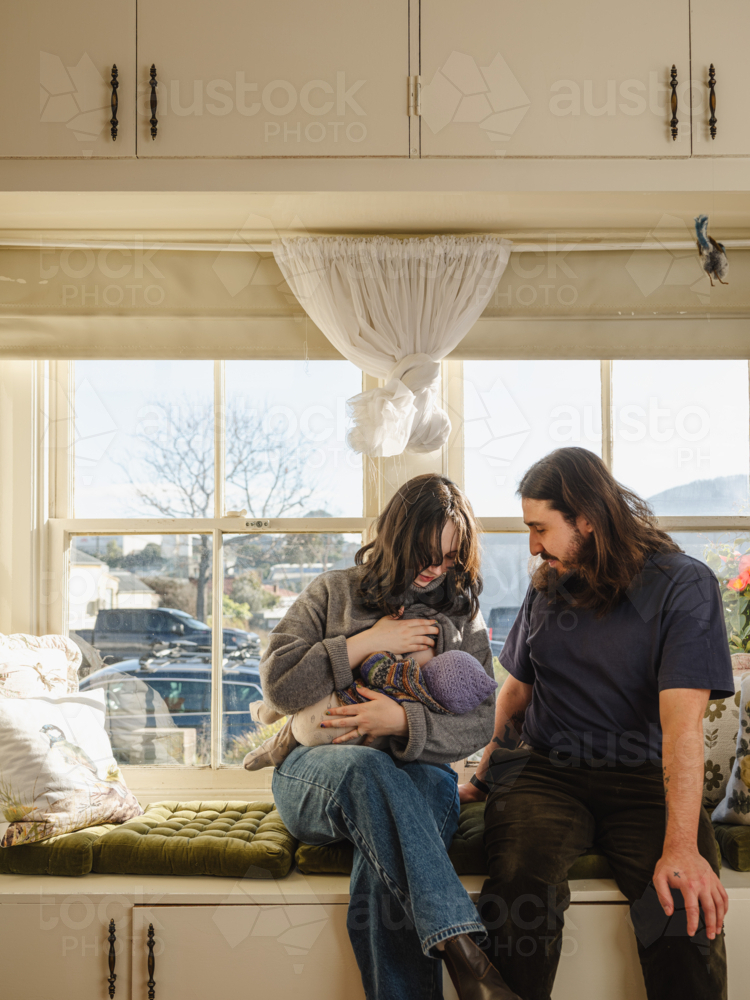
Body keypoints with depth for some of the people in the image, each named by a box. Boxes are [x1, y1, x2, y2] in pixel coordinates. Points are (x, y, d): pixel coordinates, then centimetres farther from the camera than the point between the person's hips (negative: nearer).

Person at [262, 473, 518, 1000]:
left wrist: (405, 722, -14)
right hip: (314, 772, -1)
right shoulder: (335, 591, 10)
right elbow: (278, 685, -1)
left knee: (434, 786, -38)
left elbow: (480, 723, 5)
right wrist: (368, 641, -6)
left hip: (416, 774, 1)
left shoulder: (464, 614, 15)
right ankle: (460, 947, -49)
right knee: (367, 766, -39)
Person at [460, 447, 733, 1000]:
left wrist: (682, 846, -25)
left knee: (688, 907, -30)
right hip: (543, 769, 3)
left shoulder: (682, 585, -6)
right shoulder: (548, 586, 12)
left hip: (641, 777, -3)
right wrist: (488, 774, 20)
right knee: (520, 882, -28)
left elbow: (683, 722, -17)